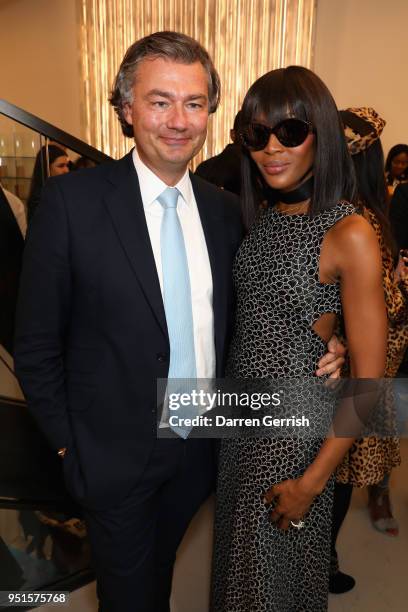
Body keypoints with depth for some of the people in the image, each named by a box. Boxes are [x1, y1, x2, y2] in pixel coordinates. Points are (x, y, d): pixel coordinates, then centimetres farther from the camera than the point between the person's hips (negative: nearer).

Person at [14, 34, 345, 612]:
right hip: (115, 452, -3)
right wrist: (67, 443, -7)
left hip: (201, 448, 4)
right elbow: (36, 343, -11)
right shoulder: (72, 199, -16)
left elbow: (228, 324, 6)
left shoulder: (225, 208, -3)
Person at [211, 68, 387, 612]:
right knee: (239, 556, 27)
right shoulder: (259, 220, 1)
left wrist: (312, 482, -14)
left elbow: (368, 378, -16)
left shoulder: (348, 233, -18)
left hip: (295, 426, -5)